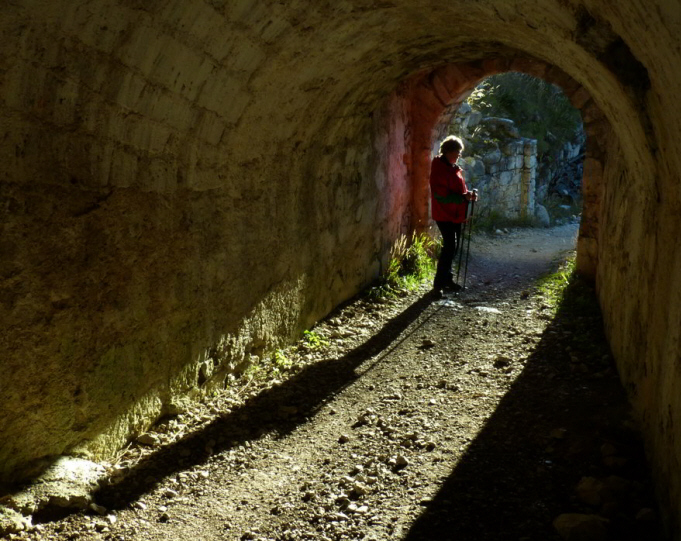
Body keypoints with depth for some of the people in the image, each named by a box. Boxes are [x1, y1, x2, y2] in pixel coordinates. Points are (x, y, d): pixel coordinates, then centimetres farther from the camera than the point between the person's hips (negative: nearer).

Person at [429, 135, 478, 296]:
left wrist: (468, 195, 1)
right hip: (444, 214, -10)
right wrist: (463, 197, -24)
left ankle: (447, 279, 26)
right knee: (450, 246, -14)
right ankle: (439, 284, -10)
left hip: (455, 214, 10)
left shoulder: (454, 168, 13)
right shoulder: (439, 169, -16)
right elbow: (441, 195, -22)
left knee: (452, 246, 15)